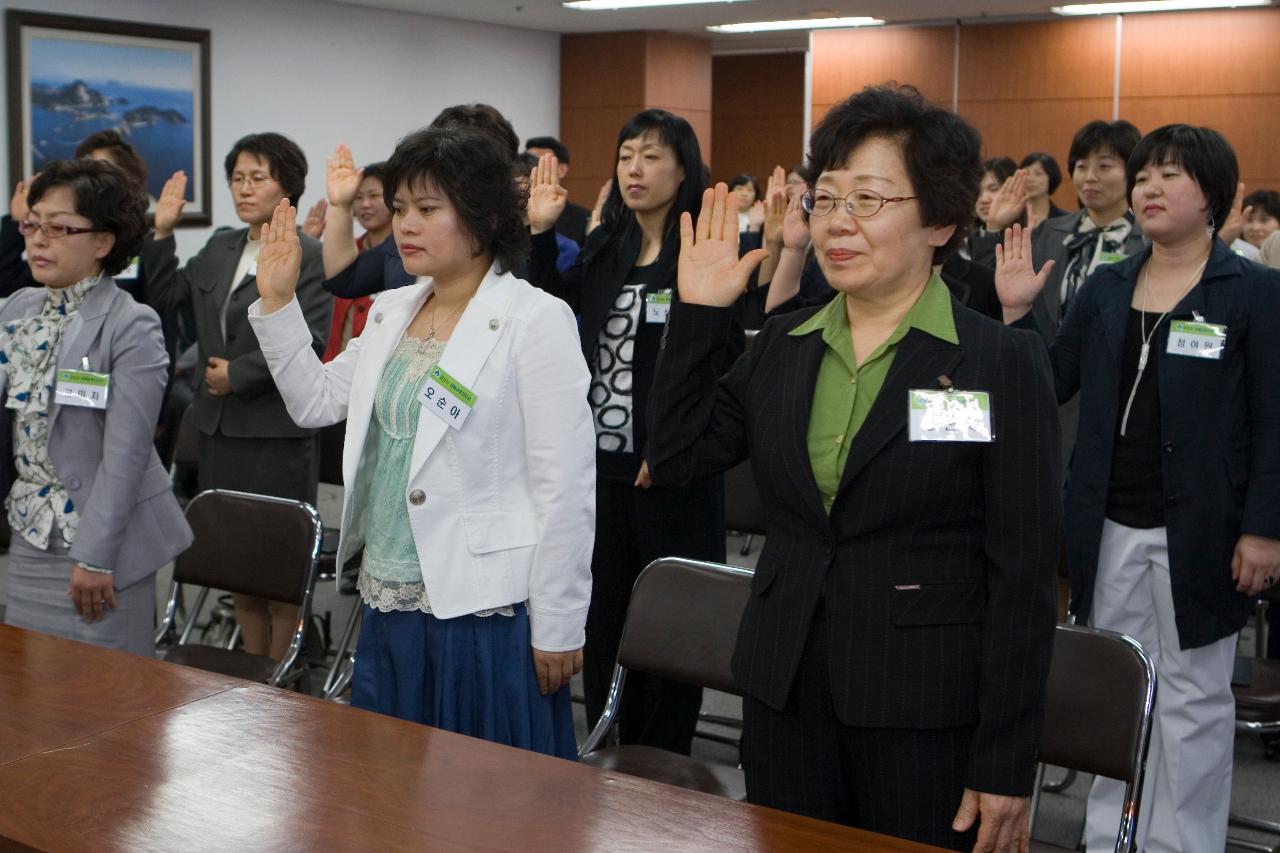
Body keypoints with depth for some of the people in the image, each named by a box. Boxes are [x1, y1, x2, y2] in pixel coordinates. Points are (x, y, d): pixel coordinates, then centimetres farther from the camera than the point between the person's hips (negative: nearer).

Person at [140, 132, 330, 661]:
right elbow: (164, 298, 13)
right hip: (219, 426, 7)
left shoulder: (309, 256, -8)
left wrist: (239, 373, -14)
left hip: (276, 429, -7)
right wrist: (161, 233, 3)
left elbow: (312, 341, -16)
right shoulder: (220, 248, 13)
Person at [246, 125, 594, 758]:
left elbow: (566, 486, -13)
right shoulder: (392, 312, 10)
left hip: (484, 612, -7)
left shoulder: (536, 321, -12)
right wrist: (276, 302, 5)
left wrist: (557, 628, -12)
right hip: (389, 602, 7)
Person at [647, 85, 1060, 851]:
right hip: (785, 698, 5)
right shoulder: (781, 348, 7)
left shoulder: (1006, 363, -8)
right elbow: (676, 456, 6)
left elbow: (1024, 575, -10)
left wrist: (1006, 766, -11)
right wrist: (697, 314, -1)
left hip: (927, 716, -4)